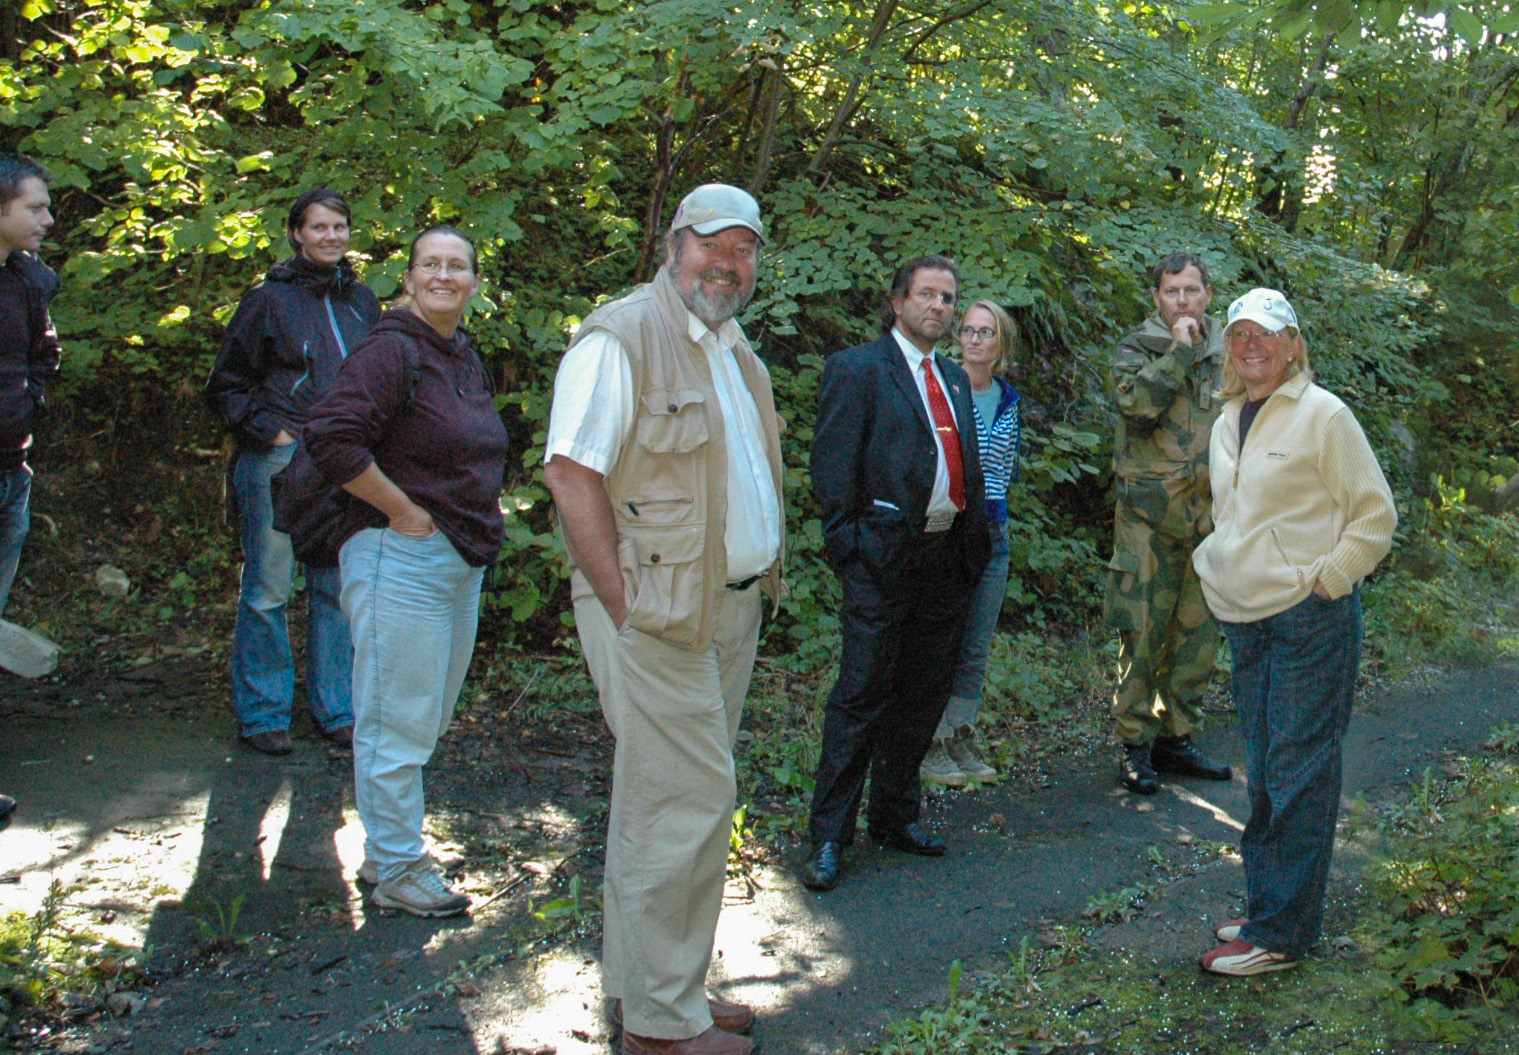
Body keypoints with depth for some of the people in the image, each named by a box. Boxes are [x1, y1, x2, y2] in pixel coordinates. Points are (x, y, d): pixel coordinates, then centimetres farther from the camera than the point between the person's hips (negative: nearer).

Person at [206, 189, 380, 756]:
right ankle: (262, 713, 11)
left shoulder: (361, 300, 12)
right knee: (268, 590, 0)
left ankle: (336, 709, 18)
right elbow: (225, 385, 2)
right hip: (278, 461, -4)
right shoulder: (270, 298, -1)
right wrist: (270, 433, -8)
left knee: (337, 588, 8)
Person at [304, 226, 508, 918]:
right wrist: (403, 511, -20)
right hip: (402, 558, -9)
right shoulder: (392, 350, -14)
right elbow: (331, 437, -25)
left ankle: (387, 850, 31)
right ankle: (396, 871, 13)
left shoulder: (465, 356, 14)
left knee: (426, 720, 17)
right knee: (397, 723, 0)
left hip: (462, 561, 10)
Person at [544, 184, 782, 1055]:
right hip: (660, 613, -9)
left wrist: (760, 583, 11)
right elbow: (570, 472, -17)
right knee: (688, 800, -6)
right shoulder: (624, 337, -10)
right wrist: (625, 606, -19)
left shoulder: (733, 348, 18)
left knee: (678, 800, 14)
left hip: (731, 608, 9)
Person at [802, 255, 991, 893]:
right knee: (861, 696, -6)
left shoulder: (955, 379, 20)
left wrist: (976, 544, 11)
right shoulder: (856, 370, -2)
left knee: (921, 697, 12)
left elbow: (968, 469, 19)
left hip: (947, 558, 7)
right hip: (883, 558, -7)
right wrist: (847, 545, -12)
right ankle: (828, 838, 2)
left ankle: (894, 817, 25)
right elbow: (832, 466, -7)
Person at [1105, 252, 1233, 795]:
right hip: (1150, 514, -5)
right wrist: (1178, 350, -17)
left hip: (1209, 516, 5)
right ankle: (1135, 746, 5)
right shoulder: (1136, 351, -1)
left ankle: (1176, 737, 22)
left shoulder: (1226, 354, 14)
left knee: (1198, 632, 9)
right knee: (1143, 633, -5)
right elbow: (1136, 402, -22)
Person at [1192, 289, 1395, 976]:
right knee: (1262, 770, 13)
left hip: (1310, 616, -7)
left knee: (1298, 769, -5)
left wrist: (1328, 580, -11)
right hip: (1246, 619, 8)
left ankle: (1280, 931, 0)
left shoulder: (1323, 415, -8)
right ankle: (1266, 906, 24)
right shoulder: (1227, 422, 14)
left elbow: (1376, 513, -6)